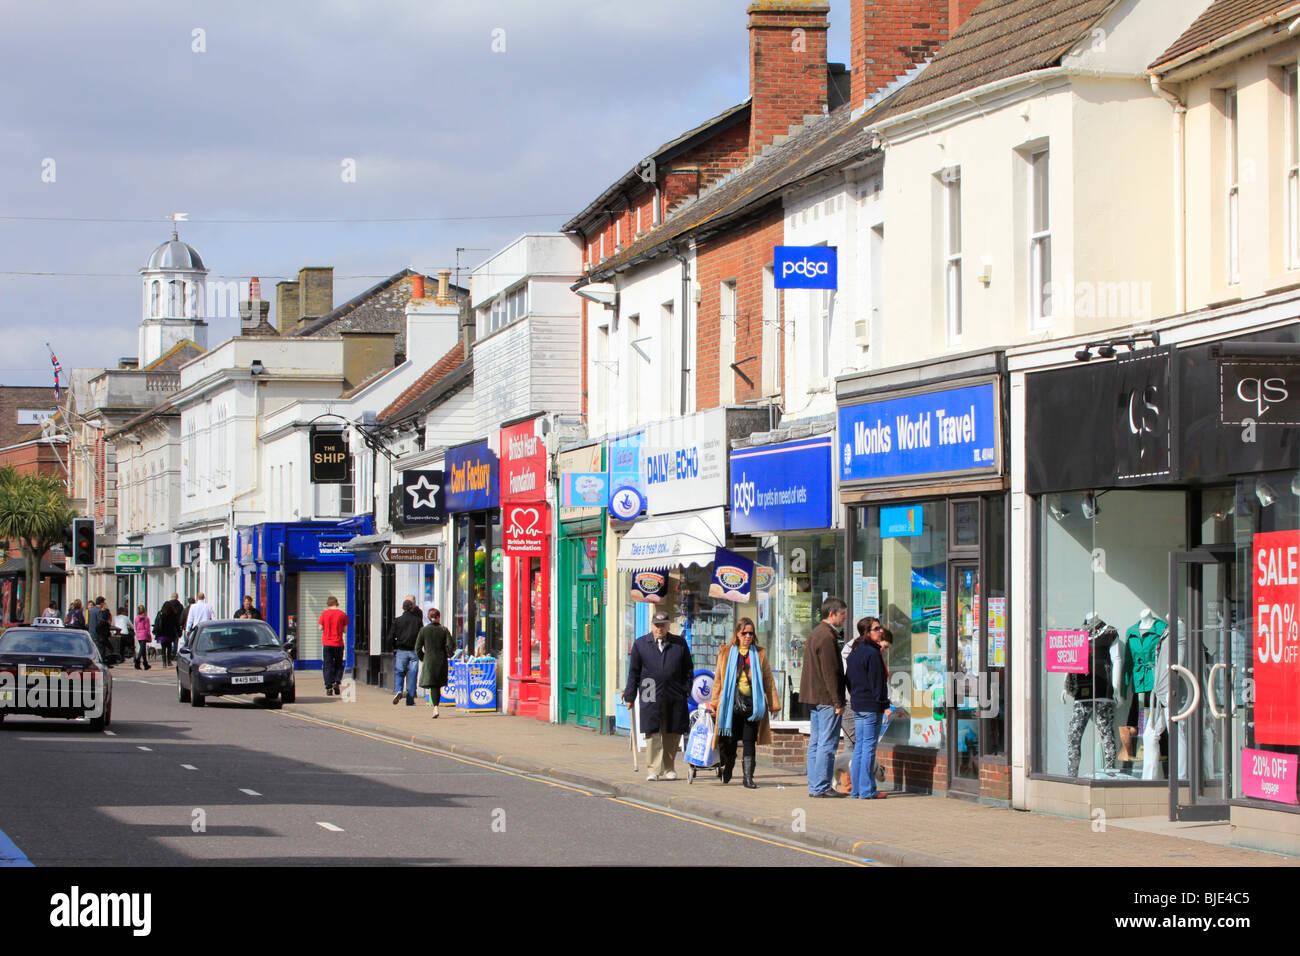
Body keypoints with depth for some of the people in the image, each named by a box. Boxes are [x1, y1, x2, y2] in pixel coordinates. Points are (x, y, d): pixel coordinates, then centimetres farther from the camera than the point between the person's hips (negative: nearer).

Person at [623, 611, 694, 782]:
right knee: (653, 733, -8)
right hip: (650, 697, -1)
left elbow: (688, 669, 14)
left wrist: (686, 690, 3)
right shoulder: (640, 644, 8)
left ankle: (668, 768, 19)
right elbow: (633, 672, 9)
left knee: (673, 734, 6)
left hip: (674, 697, 1)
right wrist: (630, 696, 5)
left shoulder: (679, 644, 9)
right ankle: (655, 770, -8)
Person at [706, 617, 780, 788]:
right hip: (732, 702, 0)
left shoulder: (759, 654, 11)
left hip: (752, 703, 0)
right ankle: (728, 767, 29)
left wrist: (774, 704, 7)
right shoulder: (726, 653, 10)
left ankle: (748, 777, -1)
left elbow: (768, 680, 11)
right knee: (730, 741, 3)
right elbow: (718, 680, 12)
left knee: (749, 741, -3)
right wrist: (715, 703, 7)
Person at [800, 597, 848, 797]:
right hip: (827, 698, -10)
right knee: (827, 744, -7)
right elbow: (830, 672, -18)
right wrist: (838, 701, -16)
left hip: (814, 698, 10)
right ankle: (821, 787, -7)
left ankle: (814, 786, 13)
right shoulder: (827, 637, -15)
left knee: (815, 742, 11)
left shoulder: (815, 634, 17)